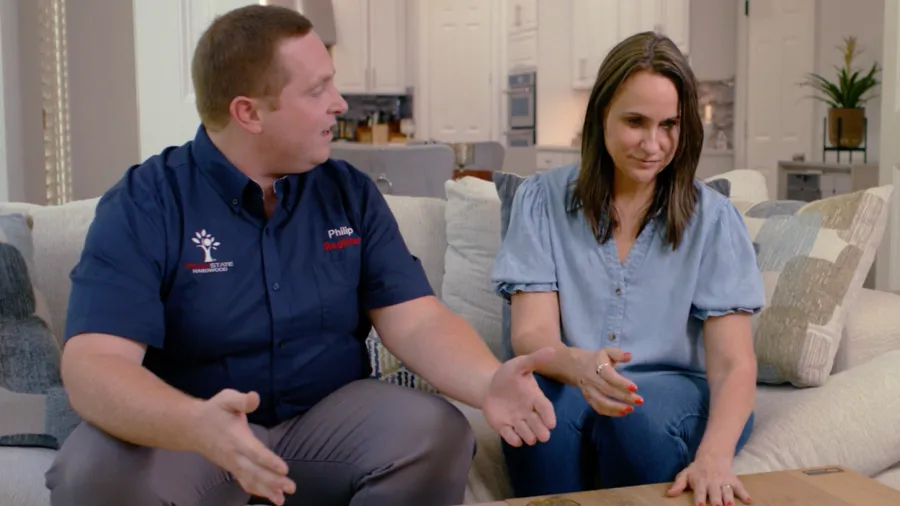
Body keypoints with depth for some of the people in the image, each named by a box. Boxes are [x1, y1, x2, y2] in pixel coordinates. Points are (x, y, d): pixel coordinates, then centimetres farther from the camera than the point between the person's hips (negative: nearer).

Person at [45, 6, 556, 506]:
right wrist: (198, 425, -44)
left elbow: (417, 320, -6)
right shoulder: (141, 204, -12)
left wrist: (487, 383, -29)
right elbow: (94, 365, -22)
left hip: (328, 420, 3)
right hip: (186, 435, -2)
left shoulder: (351, 193, 1)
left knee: (437, 433, -25)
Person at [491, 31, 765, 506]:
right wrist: (579, 366, -35)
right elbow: (531, 334, -10)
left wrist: (713, 457, -30)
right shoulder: (541, 199, 0)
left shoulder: (712, 218, -1)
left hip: (677, 393, 0)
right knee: (541, 400, -32)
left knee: (635, 410, -33)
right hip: (566, 386, 1)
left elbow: (734, 364, -9)